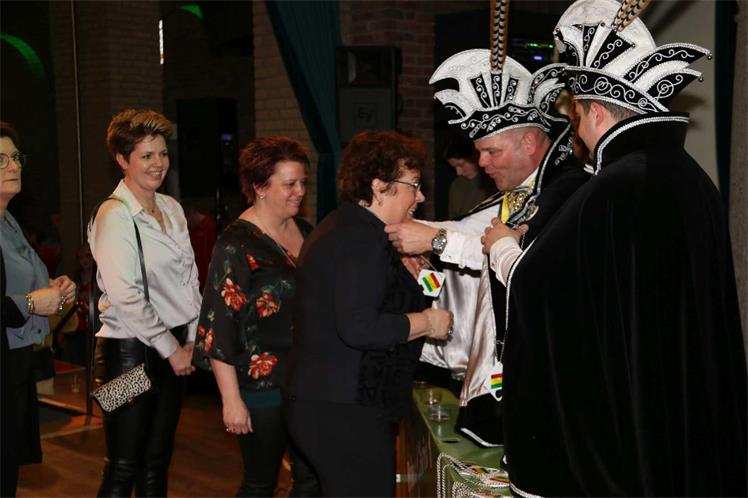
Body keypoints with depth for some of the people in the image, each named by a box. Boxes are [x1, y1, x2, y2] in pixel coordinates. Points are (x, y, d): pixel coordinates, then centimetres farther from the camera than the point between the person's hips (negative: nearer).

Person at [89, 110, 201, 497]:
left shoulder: (171, 209, 10)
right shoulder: (114, 215, -13)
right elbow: (125, 296, -18)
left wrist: (191, 339, 7)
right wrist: (170, 348, -12)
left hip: (172, 347, 7)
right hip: (131, 349, -7)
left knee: (157, 463, 14)